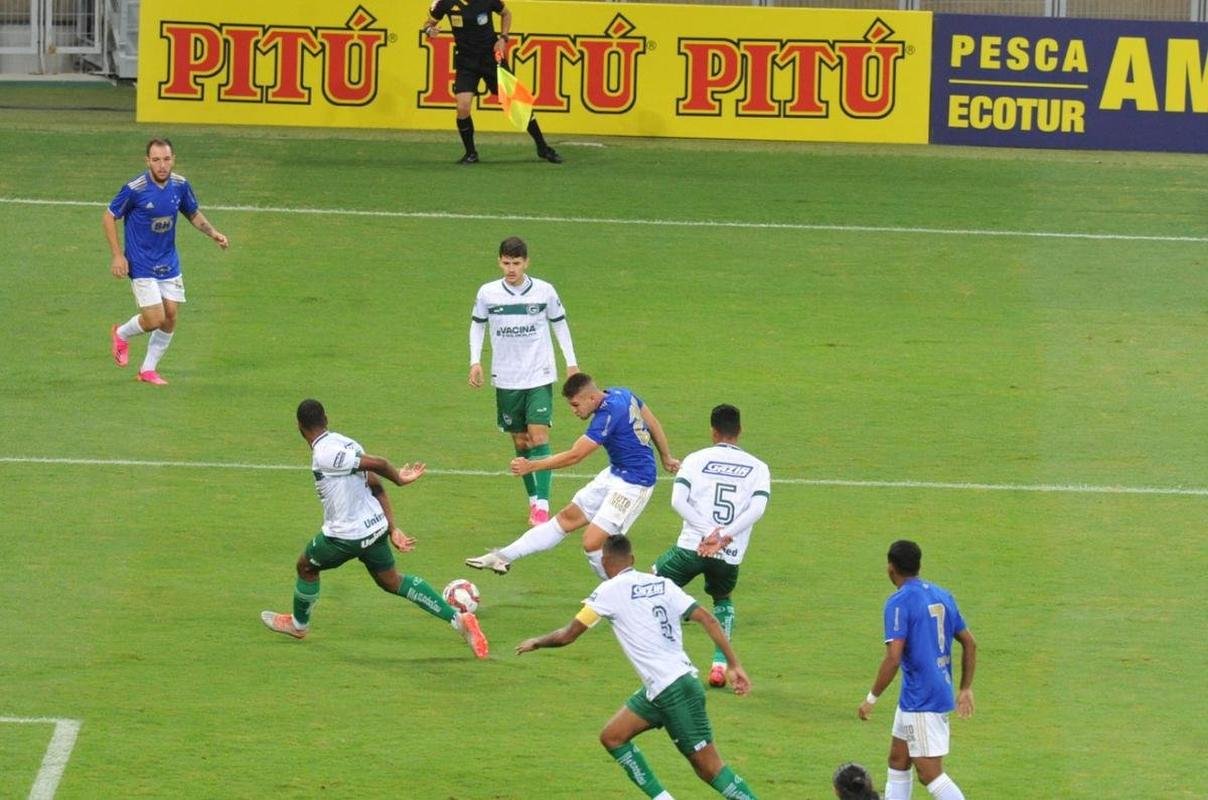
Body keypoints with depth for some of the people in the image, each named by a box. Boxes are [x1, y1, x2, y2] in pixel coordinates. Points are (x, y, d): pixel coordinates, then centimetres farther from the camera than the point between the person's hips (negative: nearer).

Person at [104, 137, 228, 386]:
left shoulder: (180, 185, -5)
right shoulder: (135, 189, -19)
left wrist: (213, 233, -5)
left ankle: (148, 369, 22)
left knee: (170, 317, 4)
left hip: (169, 263, 5)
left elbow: (193, 214, 13)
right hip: (141, 265, -5)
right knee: (155, 319, -10)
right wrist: (117, 255, -12)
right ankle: (121, 334, 23)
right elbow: (109, 217, -8)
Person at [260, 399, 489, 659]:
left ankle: (298, 624, 44)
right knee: (392, 581, 18)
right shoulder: (344, 444, 4)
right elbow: (377, 487, 5)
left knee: (306, 566, 20)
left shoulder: (324, 455, -23)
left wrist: (398, 478, -1)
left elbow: (376, 463, -22)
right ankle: (458, 619, 6)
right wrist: (393, 529, 7)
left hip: (345, 536, -8)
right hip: (375, 527, 8)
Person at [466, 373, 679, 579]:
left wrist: (531, 466, -21)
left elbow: (574, 455, -24)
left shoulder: (609, 414, -26)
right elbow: (653, 423, 15)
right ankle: (504, 557, 13)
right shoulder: (621, 394, 1)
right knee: (568, 518, 11)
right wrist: (666, 457, 29)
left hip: (634, 483, -10)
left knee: (592, 542, -14)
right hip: (615, 473, 10)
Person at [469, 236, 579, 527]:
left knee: (538, 435, -14)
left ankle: (542, 504, -17)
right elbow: (477, 325, 11)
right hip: (506, 380, 2)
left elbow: (559, 324, 8)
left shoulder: (544, 291, -6)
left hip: (540, 377, -2)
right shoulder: (487, 293, -4)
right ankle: (533, 500, 21)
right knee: (520, 442, 7)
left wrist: (571, 363, 7)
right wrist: (475, 362, 0)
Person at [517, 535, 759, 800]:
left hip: (676, 690, -8)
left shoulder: (610, 591, -6)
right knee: (612, 737, 14)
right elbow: (707, 619, 2)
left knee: (708, 766, -6)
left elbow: (567, 636, 2)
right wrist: (734, 664, 2)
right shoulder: (662, 584, 11)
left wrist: (535, 643, 21)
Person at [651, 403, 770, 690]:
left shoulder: (695, 459, 5)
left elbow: (678, 500, -9)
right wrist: (724, 537, -12)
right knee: (723, 601, 31)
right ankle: (720, 663, 13)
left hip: (692, 547, -2)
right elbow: (757, 508, -8)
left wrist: (709, 532, -13)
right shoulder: (757, 467, 8)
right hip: (730, 556, 2)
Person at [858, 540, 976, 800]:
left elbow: (893, 658, -22)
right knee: (897, 760, 18)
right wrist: (966, 689, 20)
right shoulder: (942, 596, 10)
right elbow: (969, 643, 14)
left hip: (920, 701, -9)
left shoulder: (899, 602, -15)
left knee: (930, 773, -6)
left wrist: (871, 699, -12)